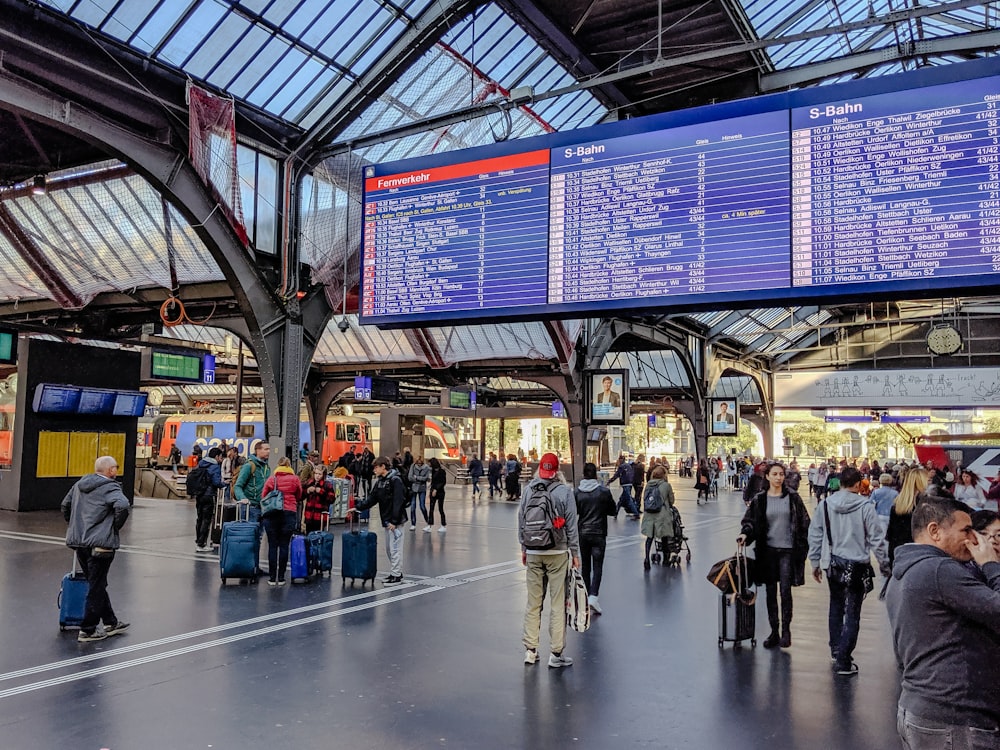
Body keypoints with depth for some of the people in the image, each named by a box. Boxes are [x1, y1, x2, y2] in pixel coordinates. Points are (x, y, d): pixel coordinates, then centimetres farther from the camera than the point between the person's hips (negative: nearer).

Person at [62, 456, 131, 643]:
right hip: (100, 544, -8)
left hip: (79, 541, 8)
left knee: (97, 585, 17)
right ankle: (88, 630, 7)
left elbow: (65, 505, 23)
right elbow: (122, 506, -29)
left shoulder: (80, 485, 13)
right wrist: (115, 527, -12)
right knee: (97, 587, 2)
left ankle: (111, 623, 27)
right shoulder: (110, 488, -12)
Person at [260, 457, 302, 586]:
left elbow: (263, 496, 11)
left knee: (272, 546, 4)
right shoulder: (295, 479, 4)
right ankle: (281, 577, 5)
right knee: (284, 546, 3)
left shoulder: (271, 478, 5)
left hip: (272, 514, 0)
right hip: (289, 513, 0)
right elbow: (299, 497, 16)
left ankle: (272, 578, 6)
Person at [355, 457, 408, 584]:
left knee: (395, 548, -4)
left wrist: (394, 521, -22)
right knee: (389, 548, 14)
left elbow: (398, 502, -20)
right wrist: (357, 507, 3)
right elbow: (371, 499, 13)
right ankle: (394, 573, 24)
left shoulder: (395, 480, -15)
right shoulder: (379, 481, 11)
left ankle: (397, 576, 3)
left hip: (395, 521, -9)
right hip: (386, 520, 9)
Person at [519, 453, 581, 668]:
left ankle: (530, 649, 16)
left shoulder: (529, 489, 1)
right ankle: (556, 653, 6)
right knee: (558, 604, 3)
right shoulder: (564, 491, -7)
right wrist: (575, 552, 2)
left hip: (533, 553, 3)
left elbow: (521, 520, 6)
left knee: (533, 602, 11)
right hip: (558, 553, -3)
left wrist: (524, 548, 16)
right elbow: (571, 524, -6)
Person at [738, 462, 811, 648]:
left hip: (788, 550, -2)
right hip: (767, 550, 2)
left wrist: (803, 546, -2)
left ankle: (786, 630, 12)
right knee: (770, 592, 8)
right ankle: (774, 631, 19)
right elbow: (750, 520, 2)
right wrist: (745, 534, -18)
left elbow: (804, 522, 3)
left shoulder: (792, 497, 0)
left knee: (785, 591, -4)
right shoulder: (759, 499, 2)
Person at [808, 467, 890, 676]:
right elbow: (876, 538, -8)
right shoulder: (865, 506, -11)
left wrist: (815, 562, 15)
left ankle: (836, 651, 31)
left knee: (836, 607, 21)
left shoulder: (825, 504, -2)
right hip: (857, 565, -4)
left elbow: (815, 535, 4)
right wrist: (885, 565, 4)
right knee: (852, 613, 2)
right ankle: (843, 660, -1)